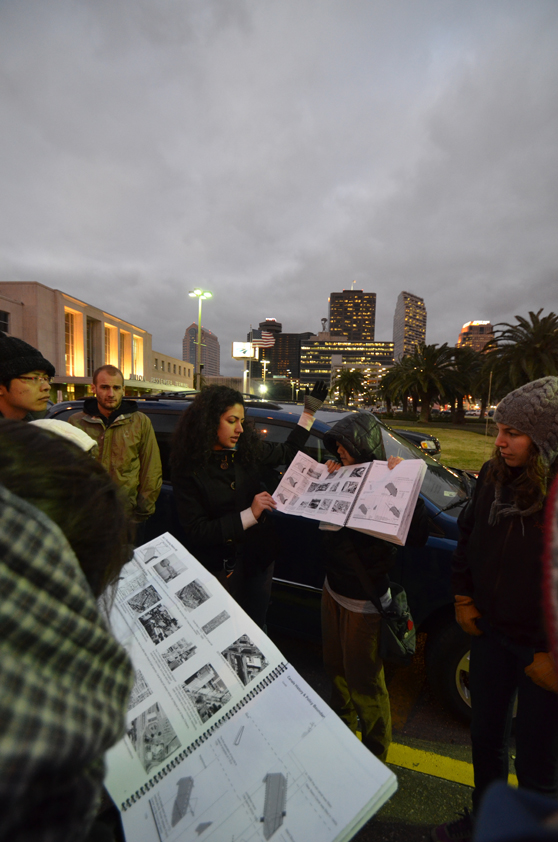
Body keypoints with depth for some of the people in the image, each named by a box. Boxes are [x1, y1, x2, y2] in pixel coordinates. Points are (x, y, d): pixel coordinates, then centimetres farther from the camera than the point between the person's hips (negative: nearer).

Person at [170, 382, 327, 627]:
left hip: (259, 558, 3)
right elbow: (196, 531, -20)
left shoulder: (250, 450, -7)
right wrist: (249, 514, -26)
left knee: (256, 623, 21)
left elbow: (288, 451, 11)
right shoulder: (189, 469, -18)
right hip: (219, 567, -3)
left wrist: (309, 412, 8)